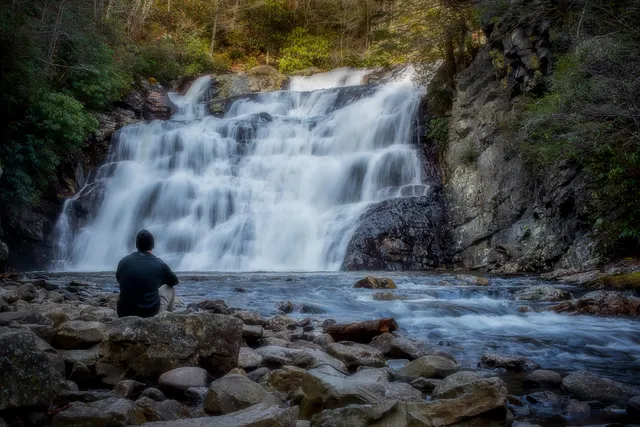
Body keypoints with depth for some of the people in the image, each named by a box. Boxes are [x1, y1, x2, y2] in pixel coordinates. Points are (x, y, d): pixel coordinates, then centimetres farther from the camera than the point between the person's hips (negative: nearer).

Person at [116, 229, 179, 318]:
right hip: (151, 313, -3)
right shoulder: (159, 264, -6)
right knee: (170, 289, 23)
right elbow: (174, 281, 14)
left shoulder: (123, 262, -1)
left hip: (124, 314, 3)